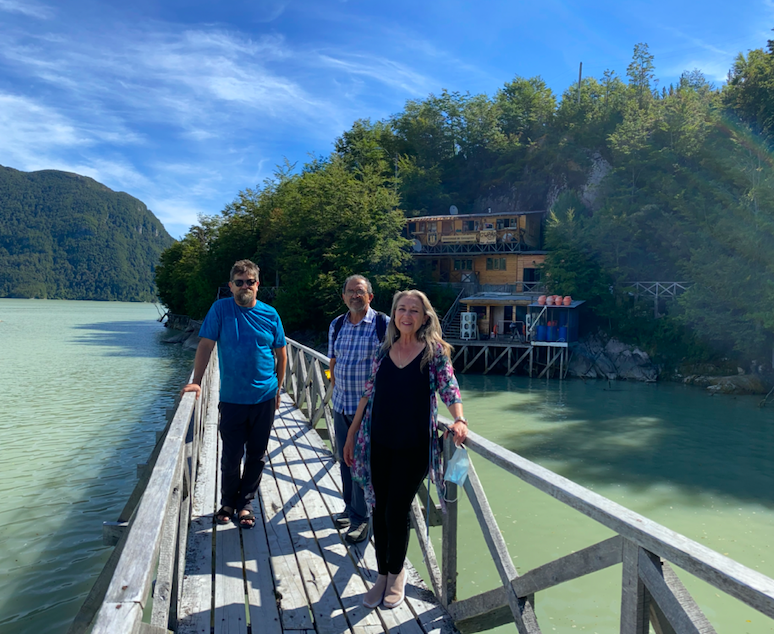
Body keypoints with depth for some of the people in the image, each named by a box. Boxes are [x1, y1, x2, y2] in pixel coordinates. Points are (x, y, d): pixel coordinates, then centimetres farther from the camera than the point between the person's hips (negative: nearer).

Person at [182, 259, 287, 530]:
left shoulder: (269, 314, 1)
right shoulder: (220, 309, -3)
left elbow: (281, 353, 8)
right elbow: (205, 346, -5)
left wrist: (278, 388, 8)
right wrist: (196, 381, -12)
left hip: (264, 398, 2)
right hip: (232, 398, -1)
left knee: (256, 455, 10)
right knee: (231, 456, 7)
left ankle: (245, 503, 28)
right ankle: (228, 503, 31)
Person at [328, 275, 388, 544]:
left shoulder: (383, 325, -9)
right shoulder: (336, 325, 7)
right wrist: (335, 390, 14)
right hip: (341, 403, 6)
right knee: (344, 458, 15)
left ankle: (360, 518, 14)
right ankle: (350, 508, 33)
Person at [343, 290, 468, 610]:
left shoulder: (434, 351, -4)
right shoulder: (384, 351, 6)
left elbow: (449, 389, -11)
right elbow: (369, 394, 10)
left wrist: (459, 420, -30)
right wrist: (351, 434, 11)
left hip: (413, 447, -3)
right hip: (378, 443, 3)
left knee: (396, 512, 3)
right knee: (380, 510, 11)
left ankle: (396, 573, 31)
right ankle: (382, 575, 32)